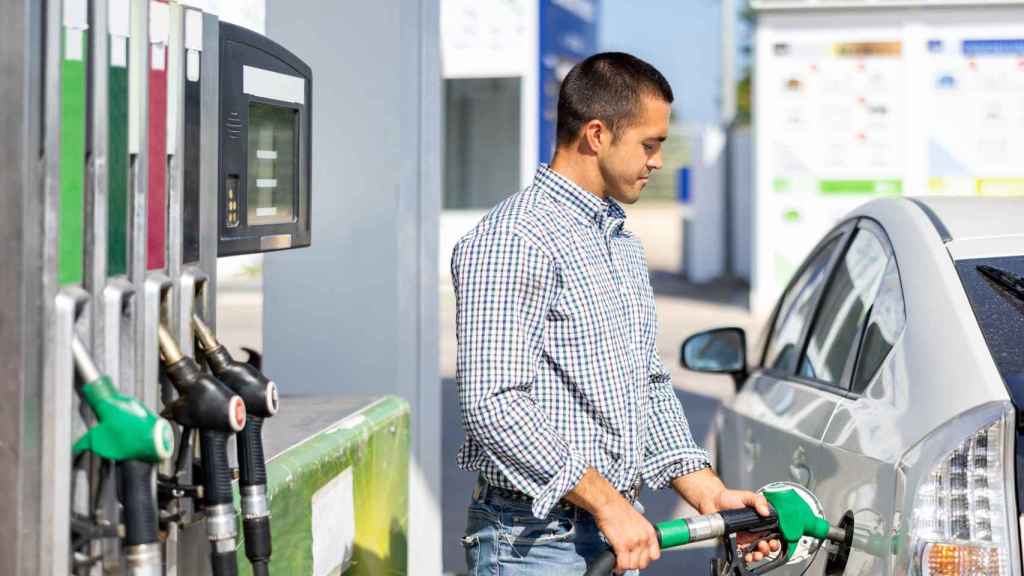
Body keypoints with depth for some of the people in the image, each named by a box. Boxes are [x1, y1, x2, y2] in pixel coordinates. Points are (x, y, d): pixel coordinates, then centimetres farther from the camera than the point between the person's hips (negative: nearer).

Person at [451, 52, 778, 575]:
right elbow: (493, 404, -23)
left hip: (619, 532, 9)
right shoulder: (514, 240, -15)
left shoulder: (625, 247, 17)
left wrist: (710, 494, 10)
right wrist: (607, 504, -20)